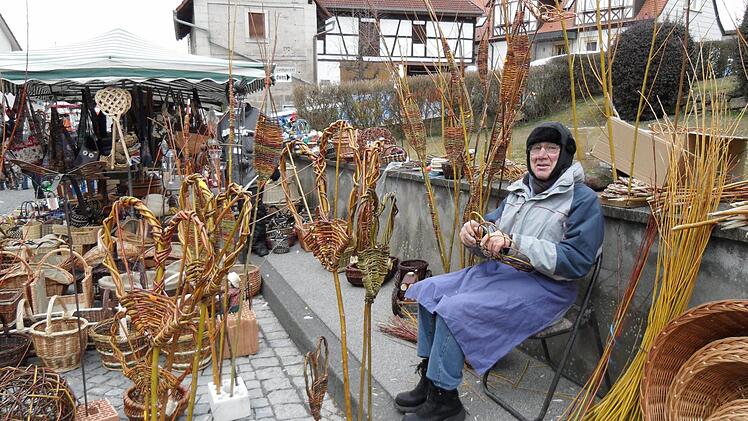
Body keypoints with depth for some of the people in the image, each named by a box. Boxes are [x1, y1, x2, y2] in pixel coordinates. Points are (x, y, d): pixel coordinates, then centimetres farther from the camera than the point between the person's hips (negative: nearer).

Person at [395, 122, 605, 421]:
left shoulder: (583, 199, -10)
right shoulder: (520, 190, 14)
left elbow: (576, 261, -21)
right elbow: (491, 246, 17)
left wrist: (513, 243, -27)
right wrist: (473, 233, -9)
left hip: (543, 285, -8)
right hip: (497, 271, 9)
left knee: (454, 309, -24)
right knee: (428, 291, 0)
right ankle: (429, 379, 9)